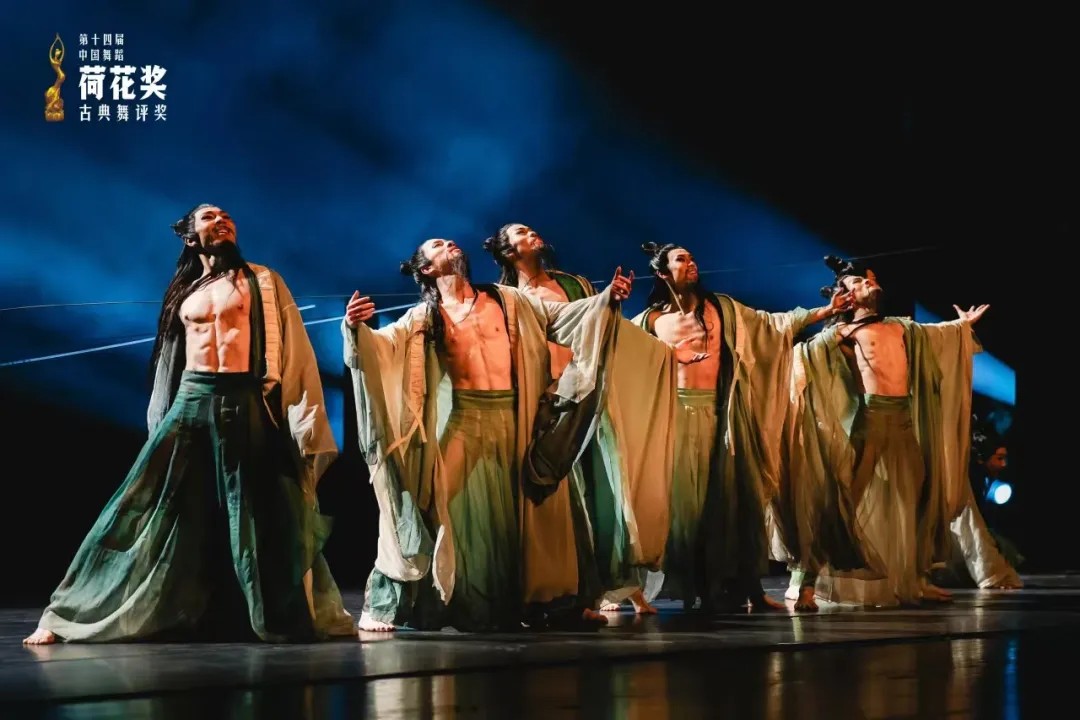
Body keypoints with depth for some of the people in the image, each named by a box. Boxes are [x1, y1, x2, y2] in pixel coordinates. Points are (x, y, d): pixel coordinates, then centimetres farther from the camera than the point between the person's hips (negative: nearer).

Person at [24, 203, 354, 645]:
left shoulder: (262, 281, 8)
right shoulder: (183, 293, 18)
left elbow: (292, 350, 3)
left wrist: (300, 418, -6)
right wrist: (163, 421, 15)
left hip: (244, 403, -2)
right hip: (190, 401, 3)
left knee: (261, 519, 0)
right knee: (145, 512, 0)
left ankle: (290, 618, 13)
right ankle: (67, 617, 3)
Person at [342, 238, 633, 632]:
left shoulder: (505, 300, 12)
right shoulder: (424, 316, 5)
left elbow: (559, 315, 14)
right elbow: (381, 344, -7)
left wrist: (607, 299, 3)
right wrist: (355, 328, -28)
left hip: (505, 421, 3)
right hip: (457, 421, -3)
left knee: (502, 515, 7)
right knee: (456, 511, -7)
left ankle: (500, 607, 17)